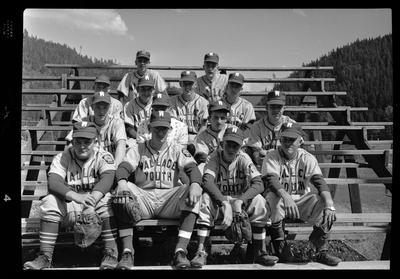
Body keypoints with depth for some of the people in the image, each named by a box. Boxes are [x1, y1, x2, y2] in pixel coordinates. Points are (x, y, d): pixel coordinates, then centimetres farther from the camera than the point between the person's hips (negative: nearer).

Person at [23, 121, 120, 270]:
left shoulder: (103, 156, -7)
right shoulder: (62, 158, -5)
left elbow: (107, 180, -26)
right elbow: (53, 182, -22)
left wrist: (91, 201, -45)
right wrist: (78, 197, -41)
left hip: (96, 198, -1)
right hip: (69, 206, 1)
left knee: (107, 200, -32)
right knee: (50, 202, -26)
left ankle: (111, 253, -25)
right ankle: (45, 256, -19)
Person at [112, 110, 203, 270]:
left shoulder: (177, 150, 17)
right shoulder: (138, 149, 18)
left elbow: (192, 168, 0)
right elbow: (123, 168, 2)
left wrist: (195, 184, -24)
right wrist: (121, 181, -24)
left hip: (169, 200, 0)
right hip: (143, 198, 0)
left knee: (194, 192, -27)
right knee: (123, 190, -29)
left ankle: (181, 251, -30)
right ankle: (127, 252, -29)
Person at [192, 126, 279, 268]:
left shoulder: (244, 159, -8)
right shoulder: (215, 156, -10)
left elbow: (259, 184, -20)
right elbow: (207, 181, -28)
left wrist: (240, 201, -36)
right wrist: (225, 204, -40)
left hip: (241, 202, 1)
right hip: (218, 201, -1)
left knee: (258, 200, -26)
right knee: (205, 198, -31)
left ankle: (260, 252, -18)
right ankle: (201, 251, -30)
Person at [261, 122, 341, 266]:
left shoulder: (308, 158, -1)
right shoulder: (272, 157, -8)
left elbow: (319, 181, -15)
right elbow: (271, 180, -27)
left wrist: (329, 204, -34)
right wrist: (286, 197, -47)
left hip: (302, 200, 2)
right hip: (280, 201, -2)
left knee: (323, 203, -25)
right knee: (273, 198, -36)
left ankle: (321, 252, -8)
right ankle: (280, 247, -17)